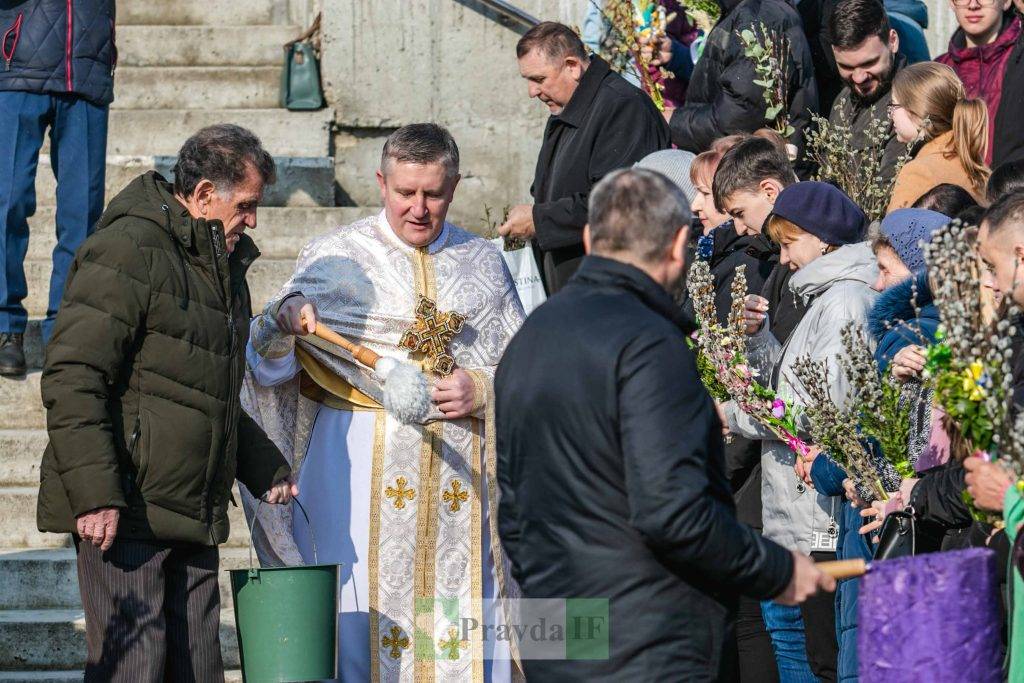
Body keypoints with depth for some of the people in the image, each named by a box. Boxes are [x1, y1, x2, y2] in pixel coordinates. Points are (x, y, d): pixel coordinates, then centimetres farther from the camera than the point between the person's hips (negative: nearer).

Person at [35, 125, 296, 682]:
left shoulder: (223, 265, 19)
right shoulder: (125, 251, -11)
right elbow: (71, 381, -18)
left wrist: (266, 470, 22)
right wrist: (94, 494, -23)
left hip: (193, 519, 9)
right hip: (122, 512, -9)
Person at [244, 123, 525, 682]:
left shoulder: (484, 264, 13)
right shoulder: (335, 257, 4)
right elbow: (268, 365, -2)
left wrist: (480, 391, -5)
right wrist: (283, 320, -24)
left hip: (462, 469, 2)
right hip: (364, 466, -2)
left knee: (463, 621, -1)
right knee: (362, 616, -7)